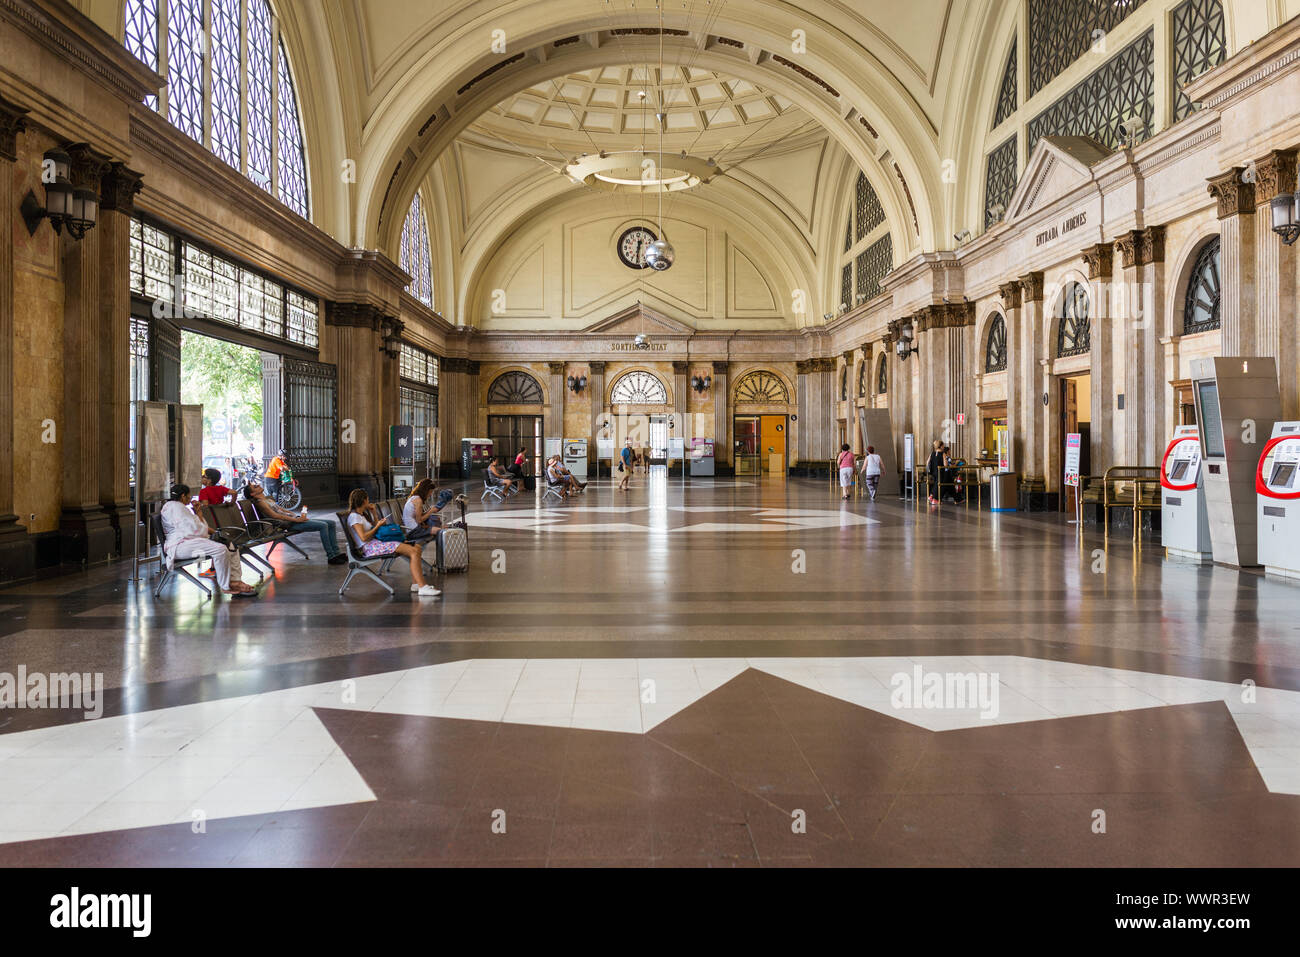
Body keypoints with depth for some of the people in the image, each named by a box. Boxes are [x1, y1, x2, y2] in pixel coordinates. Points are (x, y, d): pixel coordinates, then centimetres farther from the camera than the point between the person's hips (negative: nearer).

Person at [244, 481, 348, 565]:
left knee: (331, 523, 0)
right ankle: (331, 556, -23)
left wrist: (298, 515, 12)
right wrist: (296, 519, -20)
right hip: (290, 524, -10)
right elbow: (275, 515, -17)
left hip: (293, 518, 10)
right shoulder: (260, 502, -6)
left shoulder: (268, 499, 24)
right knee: (323, 525, -26)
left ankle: (336, 552, 0)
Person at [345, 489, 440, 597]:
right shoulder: (354, 516, -7)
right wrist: (377, 526, -6)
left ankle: (415, 583, -11)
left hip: (377, 542, 10)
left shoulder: (363, 514, 22)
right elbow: (363, 537, -18)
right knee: (414, 552, -25)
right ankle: (422, 587, -32)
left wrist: (374, 514, 18)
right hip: (370, 547, -10)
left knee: (417, 548, -4)